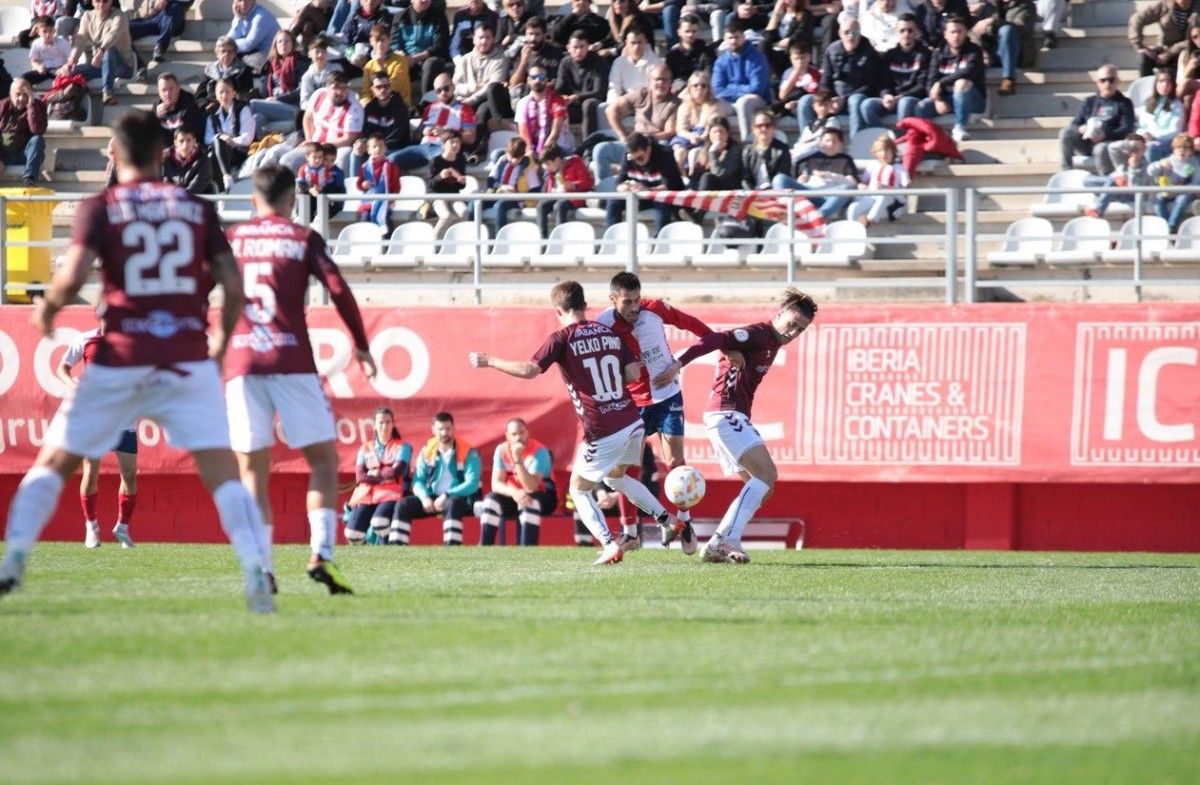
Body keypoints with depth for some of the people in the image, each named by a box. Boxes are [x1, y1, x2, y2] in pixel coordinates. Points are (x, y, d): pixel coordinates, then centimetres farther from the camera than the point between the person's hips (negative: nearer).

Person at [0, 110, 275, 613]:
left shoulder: (99, 209, 2)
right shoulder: (197, 208, 9)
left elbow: (73, 276, -11)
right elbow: (233, 286, 6)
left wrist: (47, 310, 9)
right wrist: (221, 343, 21)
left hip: (120, 359, -1)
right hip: (188, 358, 1)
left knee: (54, 463, 11)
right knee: (222, 472, -2)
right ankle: (256, 570, -18)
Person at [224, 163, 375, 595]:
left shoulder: (230, 239, 11)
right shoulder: (303, 239, 5)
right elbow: (339, 290, -3)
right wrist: (362, 347, 5)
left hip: (240, 364, 2)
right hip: (292, 362, -2)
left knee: (252, 469, 6)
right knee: (323, 459, 6)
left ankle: (262, 567, -5)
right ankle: (321, 552, -11)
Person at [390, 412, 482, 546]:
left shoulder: (468, 453, -8)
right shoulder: (427, 451, 5)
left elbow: (472, 484, -17)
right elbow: (418, 480, 3)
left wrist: (446, 496, -26)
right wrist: (425, 498, -18)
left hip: (460, 499, -5)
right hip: (431, 498, 5)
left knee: (452, 504, -40)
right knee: (403, 505, -17)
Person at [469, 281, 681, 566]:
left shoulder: (562, 338, -8)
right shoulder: (610, 333, 9)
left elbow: (530, 369, -18)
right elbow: (633, 373, 4)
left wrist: (488, 361, -8)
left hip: (602, 433, -6)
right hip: (632, 422, 6)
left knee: (579, 490, 12)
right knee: (615, 477, 32)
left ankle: (610, 546, -4)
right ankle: (667, 519, 24)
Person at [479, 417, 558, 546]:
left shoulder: (539, 452, -20)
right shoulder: (502, 450, -6)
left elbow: (531, 487, -30)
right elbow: (496, 483, -12)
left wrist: (517, 459, -39)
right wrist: (514, 492, -33)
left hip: (543, 498, -4)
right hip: (513, 497, 4)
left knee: (530, 502, -37)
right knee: (490, 500, -23)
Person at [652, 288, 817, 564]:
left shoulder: (772, 343, 20)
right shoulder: (758, 334, -11)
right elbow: (715, 339, -22)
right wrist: (679, 363, -31)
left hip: (733, 417, 10)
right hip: (726, 414, -10)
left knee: (762, 484, 10)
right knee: (766, 474, -19)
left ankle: (718, 546, 5)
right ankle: (728, 539, -29)